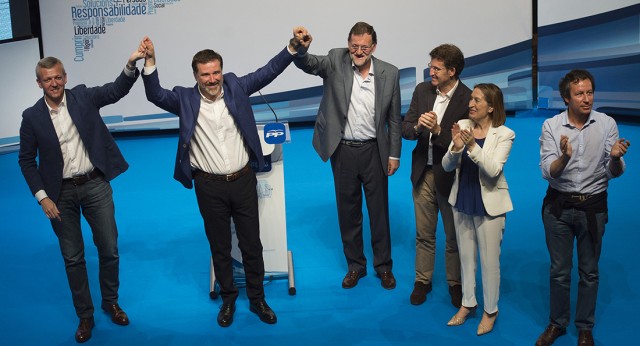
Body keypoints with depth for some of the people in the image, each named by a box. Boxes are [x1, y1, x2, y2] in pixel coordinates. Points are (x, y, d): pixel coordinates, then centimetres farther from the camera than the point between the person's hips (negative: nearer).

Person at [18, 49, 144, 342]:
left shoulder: (82, 96, -2)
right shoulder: (32, 117, -3)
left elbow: (116, 90, -16)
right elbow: (26, 161, 2)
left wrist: (131, 65, -35)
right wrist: (42, 197, -6)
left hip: (95, 185, 0)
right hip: (61, 193, 0)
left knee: (109, 250, 8)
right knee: (72, 258, 10)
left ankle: (111, 302, 31)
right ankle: (85, 315, 25)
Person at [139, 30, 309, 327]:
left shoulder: (235, 87, -1)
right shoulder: (185, 99, -3)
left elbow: (268, 71, -4)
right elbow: (156, 95, -15)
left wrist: (293, 46, -15)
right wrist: (150, 61, -29)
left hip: (243, 181, 1)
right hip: (209, 186, -1)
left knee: (251, 244, 12)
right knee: (220, 247, 14)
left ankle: (257, 299, 29)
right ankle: (228, 299, 33)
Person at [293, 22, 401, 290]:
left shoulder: (389, 73, -5)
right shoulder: (336, 61, -7)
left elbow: (394, 118, 1)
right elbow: (307, 64, -25)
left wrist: (394, 154, 2)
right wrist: (300, 48, -47)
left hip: (374, 151, 0)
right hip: (343, 151, 0)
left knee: (379, 210, 11)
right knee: (348, 210, 12)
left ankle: (383, 265, 29)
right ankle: (355, 265, 30)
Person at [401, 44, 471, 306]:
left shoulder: (468, 100, -15)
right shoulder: (422, 90, 1)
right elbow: (405, 129, 1)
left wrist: (438, 130, -30)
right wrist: (417, 127, -21)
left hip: (450, 176, -4)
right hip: (423, 173, 4)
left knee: (454, 236, 12)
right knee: (424, 234, 16)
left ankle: (455, 283, 30)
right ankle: (422, 281, 31)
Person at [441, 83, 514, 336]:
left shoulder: (504, 134, -13)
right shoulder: (462, 126, -4)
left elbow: (493, 170, -23)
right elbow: (446, 166, -6)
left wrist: (472, 146, -33)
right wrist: (456, 147, -25)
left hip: (488, 204, -4)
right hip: (462, 200, 4)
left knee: (489, 260, 9)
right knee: (466, 256, 18)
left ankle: (490, 310, 27)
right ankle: (467, 303, 35)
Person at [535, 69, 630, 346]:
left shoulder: (607, 124, -7)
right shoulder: (551, 126, -9)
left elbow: (613, 173, -6)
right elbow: (547, 173, -14)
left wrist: (616, 158, -28)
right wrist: (564, 157, -35)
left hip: (593, 206, 0)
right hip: (559, 205, 0)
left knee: (589, 271, 12)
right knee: (559, 270, 12)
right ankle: (557, 323, 31)